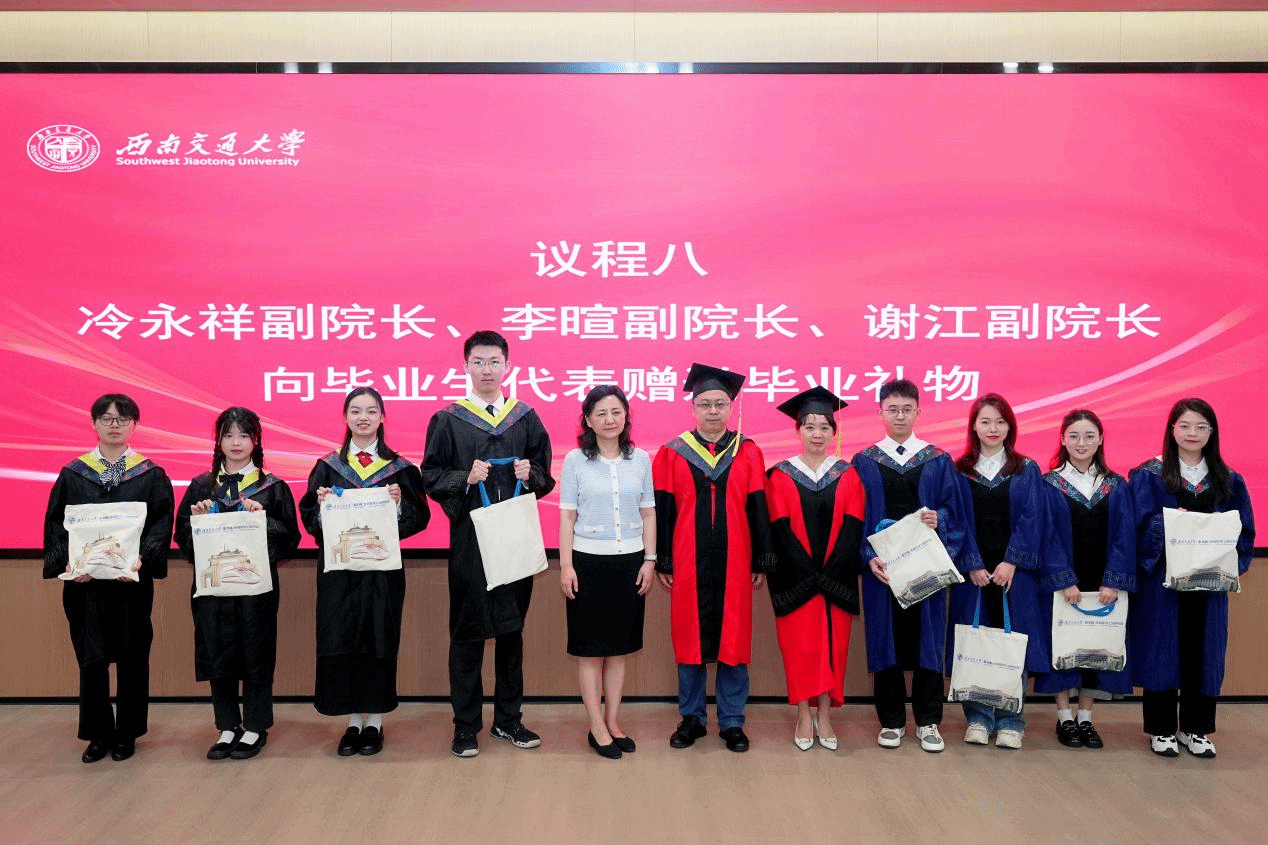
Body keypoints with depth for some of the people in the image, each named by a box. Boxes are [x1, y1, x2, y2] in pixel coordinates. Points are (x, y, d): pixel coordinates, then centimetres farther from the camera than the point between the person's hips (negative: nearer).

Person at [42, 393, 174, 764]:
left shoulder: (151, 475, 4)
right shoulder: (73, 474, 7)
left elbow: (162, 524, -3)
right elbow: (55, 523, 3)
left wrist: (142, 558, -19)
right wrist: (67, 561, -13)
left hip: (133, 580, -1)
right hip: (84, 582, 1)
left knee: (132, 657, 5)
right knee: (91, 657, 3)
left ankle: (127, 733, 18)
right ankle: (98, 734, 17)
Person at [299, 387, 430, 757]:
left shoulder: (400, 468, 3)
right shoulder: (328, 466, 7)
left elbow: (419, 518, 1)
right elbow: (309, 518, 6)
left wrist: (399, 502, -17)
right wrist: (321, 502, -13)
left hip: (382, 567, -1)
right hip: (337, 565, 1)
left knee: (379, 639, 1)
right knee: (340, 639, 1)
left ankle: (375, 723, 15)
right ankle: (353, 722, 15)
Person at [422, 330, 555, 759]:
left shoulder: (526, 419, 8)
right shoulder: (447, 420, 2)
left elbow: (545, 478, 9)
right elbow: (430, 477, 0)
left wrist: (530, 475, -12)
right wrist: (465, 478, -16)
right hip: (469, 540, -2)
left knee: (512, 629, 10)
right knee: (467, 631, 3)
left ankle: (508, 719, 23)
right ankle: (466, 725, 14)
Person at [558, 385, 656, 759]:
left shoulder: (640, 459, 3)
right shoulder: (575, 460, -4)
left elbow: (648, 513, 7)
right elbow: (567, 516, -3)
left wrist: (650, 560, 1)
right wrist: (566, 565, -8)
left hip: (630, 562, 3)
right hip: (588, 561, -2)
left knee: (619, 646, 11)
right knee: (590, 647, 4)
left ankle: (613, 721, 21)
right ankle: (597, 727, 13)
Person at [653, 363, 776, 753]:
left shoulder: (748, 453, 3)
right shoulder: (672, 454, 1)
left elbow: (758, 511, 3)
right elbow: (662, 512, 2)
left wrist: (762, 563, 1)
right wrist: (662, 562, 0)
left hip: (734, 564, 0)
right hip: (688, 564, 0)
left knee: (733, 640, 5)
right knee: (689, 640, 8)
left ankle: (731, 721, 17)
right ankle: (691, 717, 21)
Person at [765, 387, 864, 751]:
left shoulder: (848, 476, 5)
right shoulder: (780, 476, 0)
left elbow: (852, 528, -1)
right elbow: (780, 530, -5)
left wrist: (830, 574, -11)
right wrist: (808, 575, -12)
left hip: (837, 579, 2)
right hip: (795, 579, -1)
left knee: (832, 645, 5)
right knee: (799, 646, 1)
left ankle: (824, 715, 16)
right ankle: (804, 717, 12)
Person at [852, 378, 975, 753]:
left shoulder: (939, 462, 5)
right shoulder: (864, 462, 3)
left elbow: (954, 511, 4)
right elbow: (856, 517, 0)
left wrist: (939, 520, -17)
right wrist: (868, 556, -13)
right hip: (882, 566, 0)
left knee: (926, 636, 4)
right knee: (885, 638, 4)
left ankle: (928, 721, 16)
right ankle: (891, 721, 16)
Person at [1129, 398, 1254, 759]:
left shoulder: (1229, 482, 9)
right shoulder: (1149, 476, -2)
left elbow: (1244, 531, 7)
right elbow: (1140, 525, -8)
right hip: (1161, 581, -3)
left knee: (1203, 651, 7)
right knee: (1162, 650, 1)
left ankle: (1195, 729, 19)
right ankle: (1161, 729, 12)